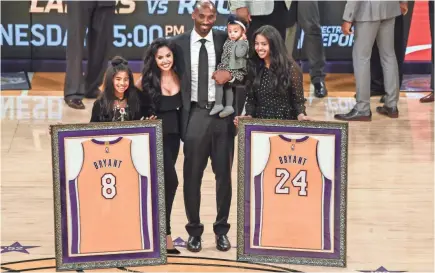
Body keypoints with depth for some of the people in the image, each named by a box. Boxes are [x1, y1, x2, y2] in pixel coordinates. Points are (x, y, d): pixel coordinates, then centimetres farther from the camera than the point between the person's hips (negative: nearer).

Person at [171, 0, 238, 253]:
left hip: (222, 114, 1)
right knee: (192, 175, 3)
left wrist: (230, 75, -16)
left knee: (224, 174, 8)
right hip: (194, 115, 0)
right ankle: (194, 230, 16)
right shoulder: (179, 43, 2)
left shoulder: (226, 41, 3)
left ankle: (222, 230, 20)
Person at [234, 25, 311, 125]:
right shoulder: (253, 67, 6)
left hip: (285, 123, -3)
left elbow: (298, 100, -4)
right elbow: (251, 99, 10)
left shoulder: (290, 68, -4)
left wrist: (301, 115, -23)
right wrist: (248, 116, -8)